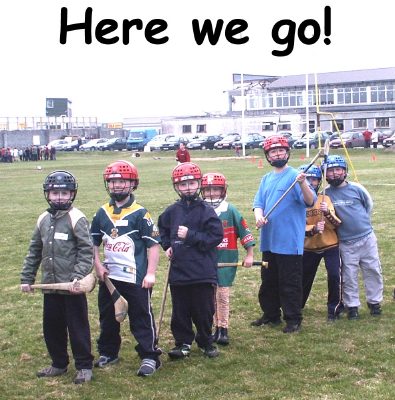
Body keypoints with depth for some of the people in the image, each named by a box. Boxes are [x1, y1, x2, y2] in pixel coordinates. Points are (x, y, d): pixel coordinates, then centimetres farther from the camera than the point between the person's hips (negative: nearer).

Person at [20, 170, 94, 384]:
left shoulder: (77, 219, -11)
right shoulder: (43, 219, 8)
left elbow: (86, 251, -14)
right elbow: (34, 251, 14)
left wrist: (78, 277, -23)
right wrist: (27, 278, 13)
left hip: (72, 286, -6)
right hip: (50, 286, 6)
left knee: (78, 327, 4)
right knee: (52, 326, 15)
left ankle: (84, 366, 16)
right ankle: (59, 363, 31)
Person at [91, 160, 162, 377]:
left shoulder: (140, 214, -9)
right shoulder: (102, 213, 7)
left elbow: (154, 244, -10)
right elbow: (93, 242, 15)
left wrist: (150, 273, -14)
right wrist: (98, 266, 3)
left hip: (135, 278, -6)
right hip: (108, 277, 6)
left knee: (141, 318, 0)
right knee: (107, 317, 18)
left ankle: (150, 357, 9)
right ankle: (108, 352, 34)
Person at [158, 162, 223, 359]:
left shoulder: (206, 211, -9)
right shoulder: (172, 211, 4)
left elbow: (215, 236, -16)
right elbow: (162, 229, 24)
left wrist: (190, 235, -19)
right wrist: (166, 245, 8)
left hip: (202, 273, -4)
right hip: (178, 271, 4)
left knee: (203, 311, 8)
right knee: (180, 312, 11)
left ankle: (206, 342, 26)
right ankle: (183, 343, 25)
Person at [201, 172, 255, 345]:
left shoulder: (230, 210, -5)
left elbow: (245, 232, -2)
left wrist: (249, 255, -3)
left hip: (226, 260, -4)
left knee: (223, 294, -5)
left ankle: (223, 329, 4)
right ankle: (217, 328, 19)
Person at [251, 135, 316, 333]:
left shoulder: (294, 176, -12)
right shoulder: (266, 179, 11)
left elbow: (310, 201, -22)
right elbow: (259, 202, 10)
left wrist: (303, 184, -42)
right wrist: (258, 216, -13)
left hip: (290, 242, -8)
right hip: (269, 241, 8)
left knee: (290, 283, 0)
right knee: (268, 282, 19)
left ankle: (293, 319, 11)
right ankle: (271, 314, 33)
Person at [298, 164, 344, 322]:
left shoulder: (325, 199, -5)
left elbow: (336, 224, -13)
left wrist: (327, 212, -32)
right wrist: (314, 229, -30)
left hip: (330, 245, -1)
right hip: (310, 247, 1)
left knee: (334, 276, -14)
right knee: (304, 277, 12)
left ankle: (335, 308, 3)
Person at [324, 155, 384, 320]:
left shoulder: (356, 188, -5)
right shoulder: (326, 194, -5)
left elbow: (369, 205, 10)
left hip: (367, 238, 1)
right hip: (346, 243, -1)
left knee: (373, 271, 8)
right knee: (349, 276, 6)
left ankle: (374, 302, 22)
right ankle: (352, 306, 17)